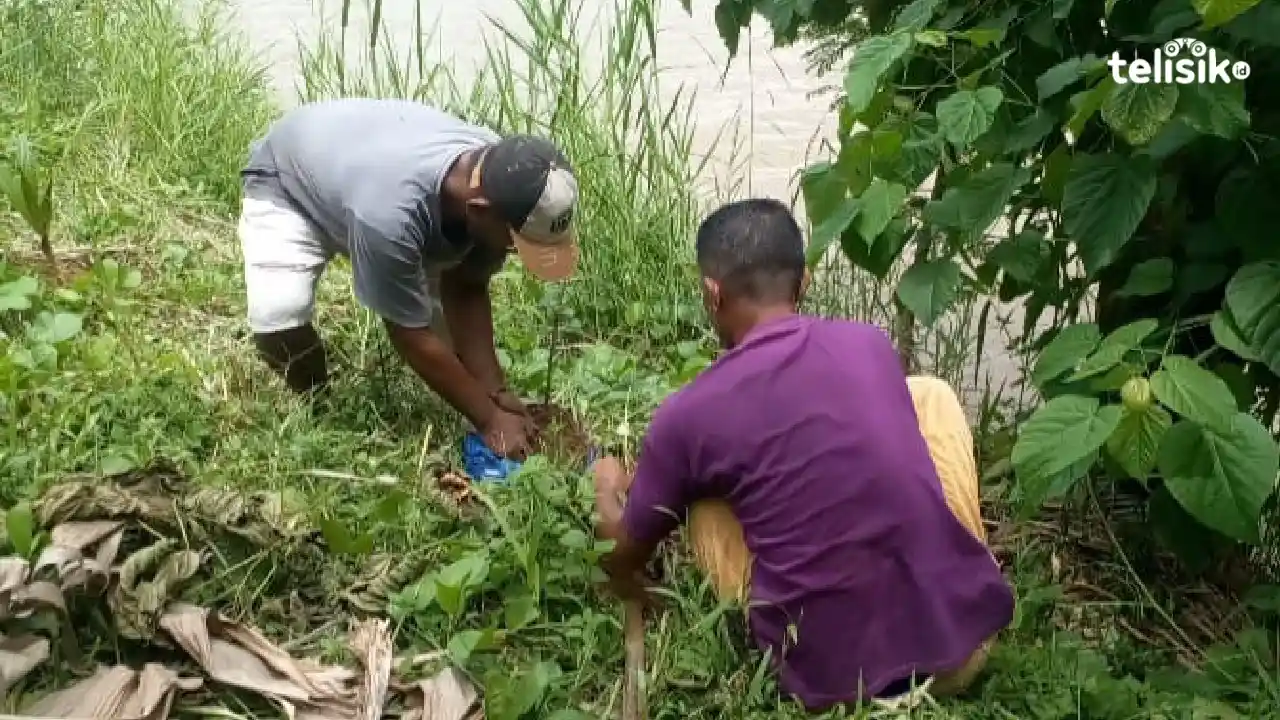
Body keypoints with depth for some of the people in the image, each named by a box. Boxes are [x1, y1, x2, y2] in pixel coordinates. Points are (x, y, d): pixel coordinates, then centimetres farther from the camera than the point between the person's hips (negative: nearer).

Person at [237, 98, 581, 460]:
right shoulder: (390, 214, -47)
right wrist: (489, 420, -27)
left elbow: (466, 290, -13)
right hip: (285, 188, -6)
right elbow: (412, 333, -34)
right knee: (278, 314, -28)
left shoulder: (500, 177, -26)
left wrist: (495, 391, -20)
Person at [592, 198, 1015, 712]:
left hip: (837, 679, -2)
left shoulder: (687, 416, -5)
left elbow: (625, 556, 12)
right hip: (966, 641, 3)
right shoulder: (871, 344, 6)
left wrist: (607, 487, 36)